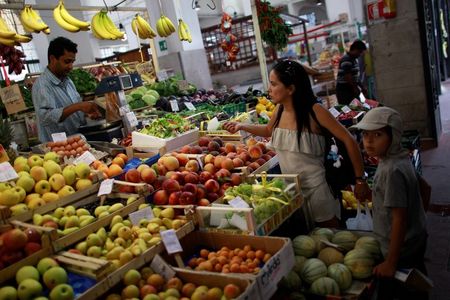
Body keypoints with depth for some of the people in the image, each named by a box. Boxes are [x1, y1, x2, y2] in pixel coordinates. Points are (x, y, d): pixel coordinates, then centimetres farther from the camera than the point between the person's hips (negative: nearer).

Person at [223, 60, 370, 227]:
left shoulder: (314, 111, -19)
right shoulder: (279, 109, -2)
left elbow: (349, 141, -16)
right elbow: (269, 130, 20)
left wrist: (360, 180, -15)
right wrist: (242, 126, 8)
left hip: (314, 185, -5)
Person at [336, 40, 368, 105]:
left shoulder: (354, 59, 15)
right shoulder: (346, 60, -16)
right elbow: (348, 77, -22)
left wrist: (362, 87, 16)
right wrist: (356, 88, -16)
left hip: (352, 89, 10)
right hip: (344, 90, -10)